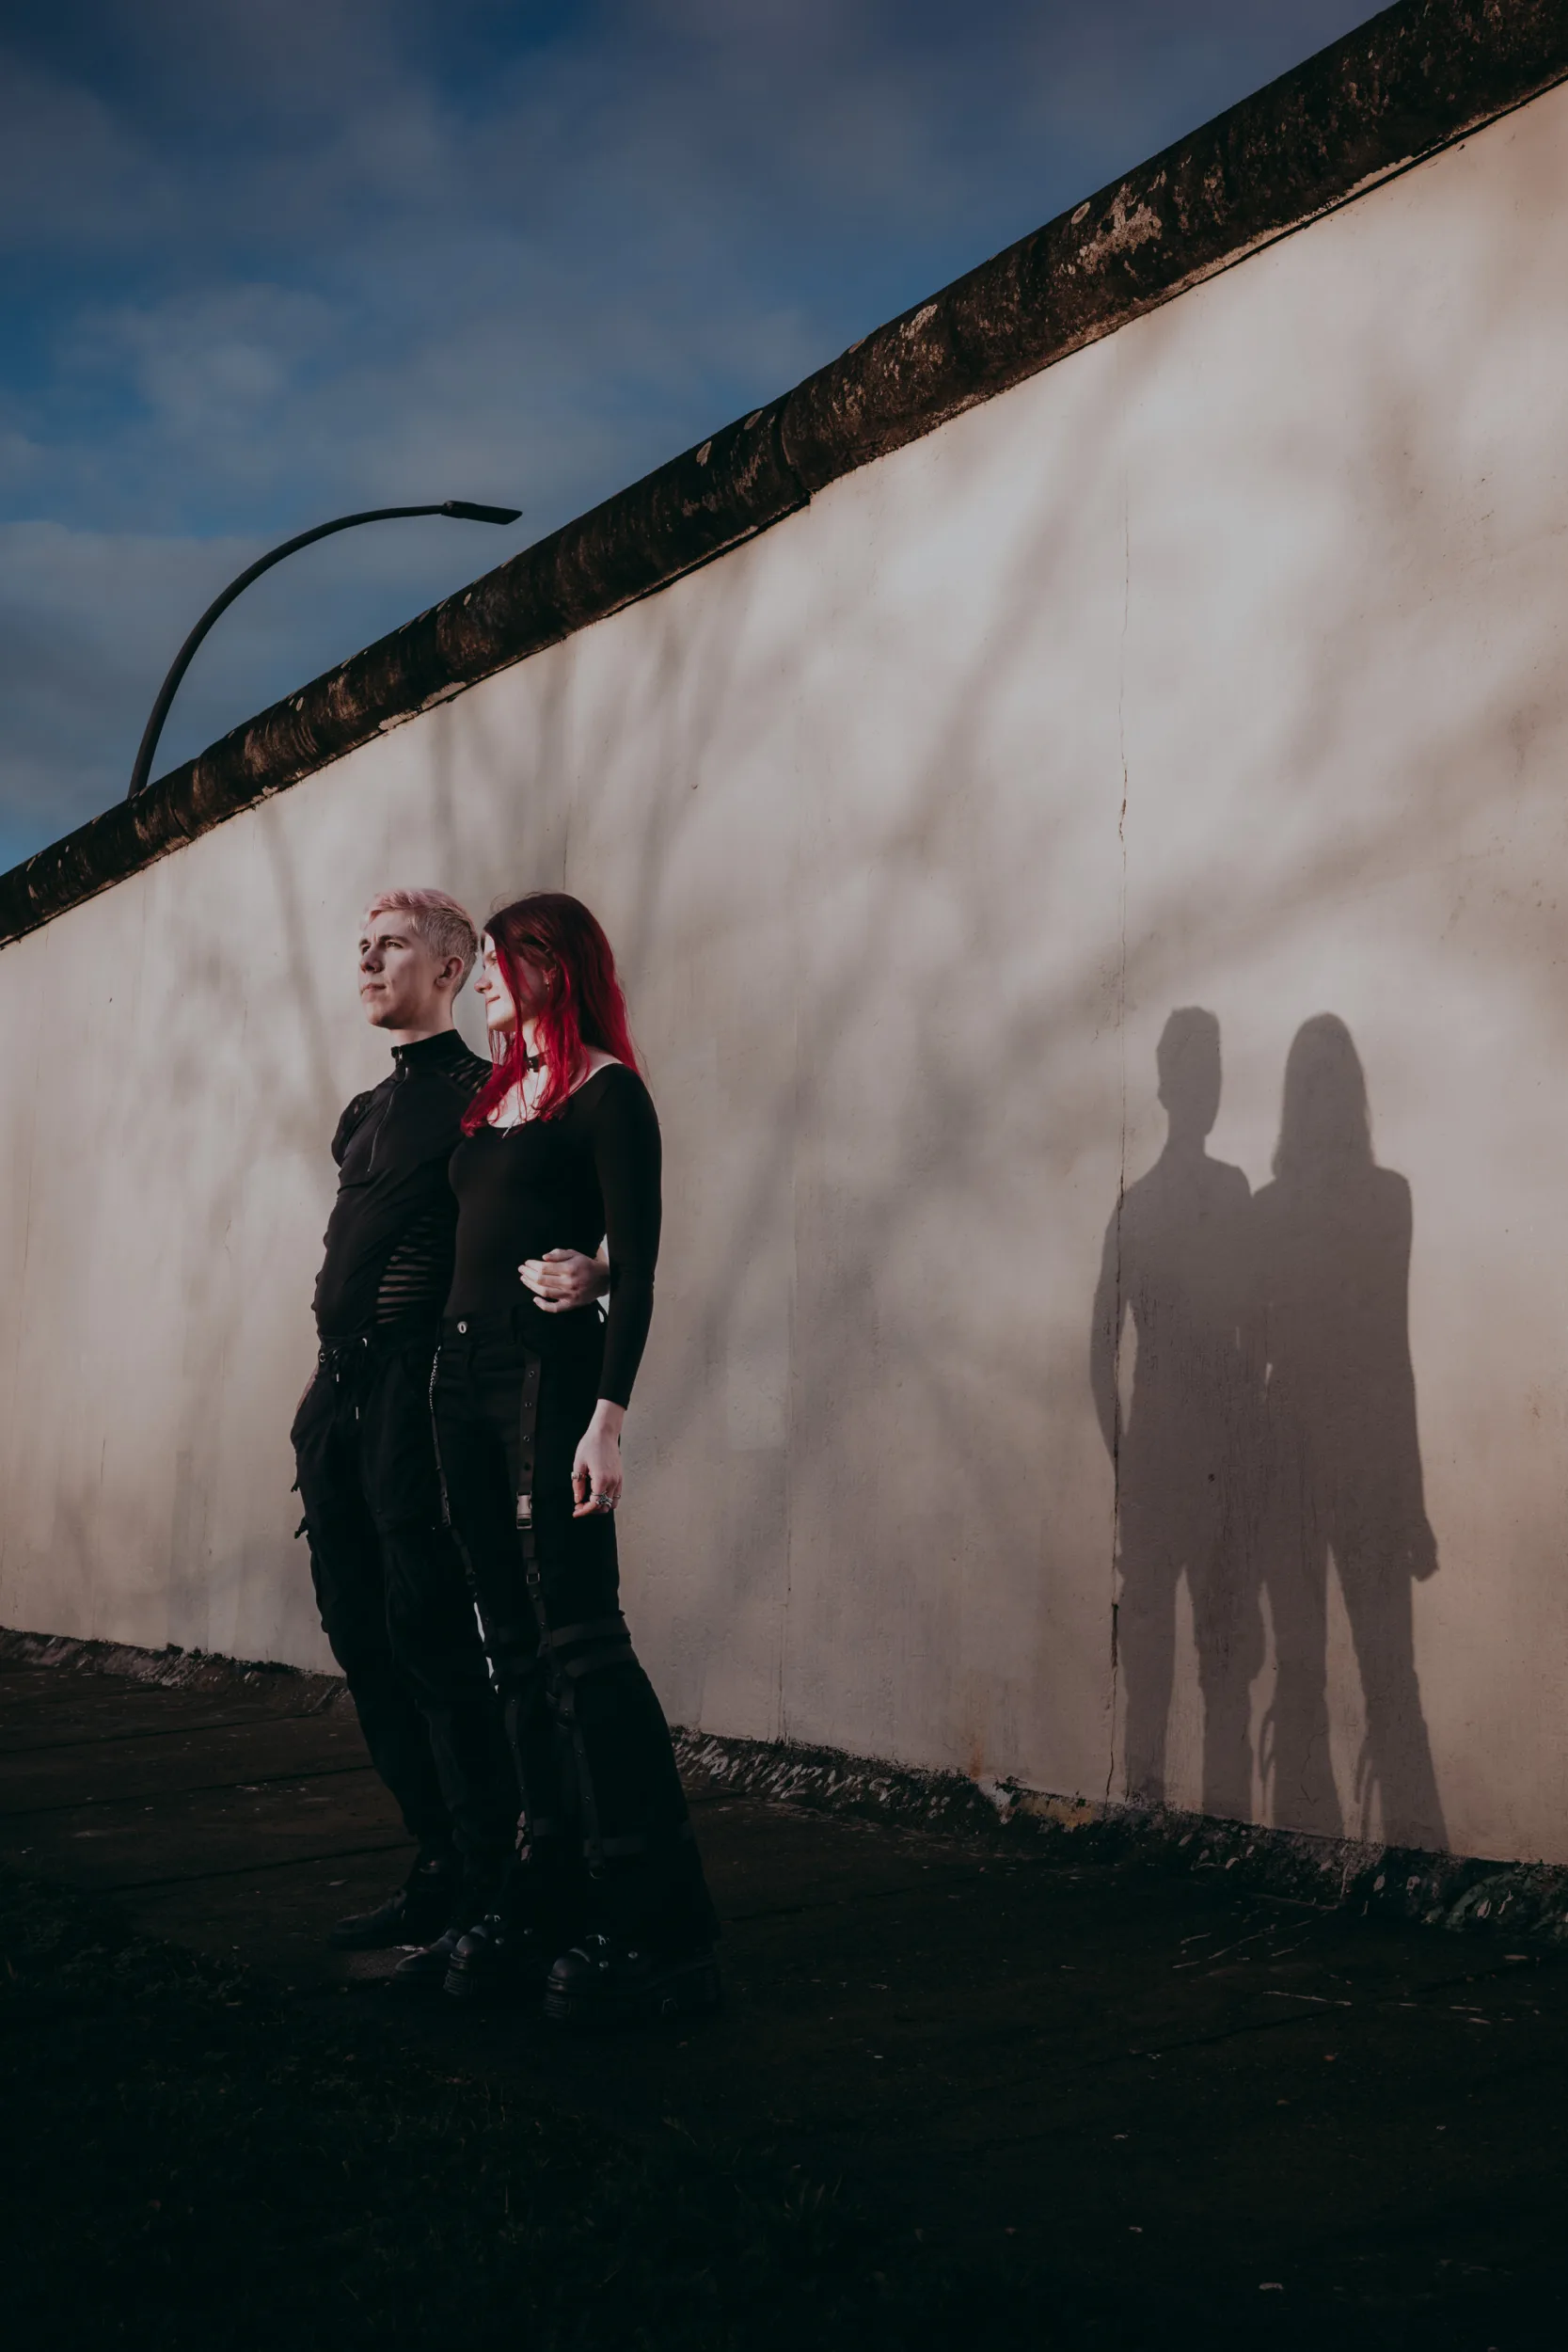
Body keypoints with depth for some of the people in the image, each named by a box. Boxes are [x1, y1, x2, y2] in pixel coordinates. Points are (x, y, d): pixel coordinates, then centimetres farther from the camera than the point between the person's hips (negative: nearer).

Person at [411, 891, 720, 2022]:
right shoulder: (495, 1094, 19)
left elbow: (635, 1269, -11)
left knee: (579, 1646, -11)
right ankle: (554, 1905, 14)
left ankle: (660, 1935, -7)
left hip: (550, 1374, -8)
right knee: (520, 1652, 8)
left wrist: (608, 1418, -20)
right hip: (465, 1375, 8)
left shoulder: (607, 1093, -4)